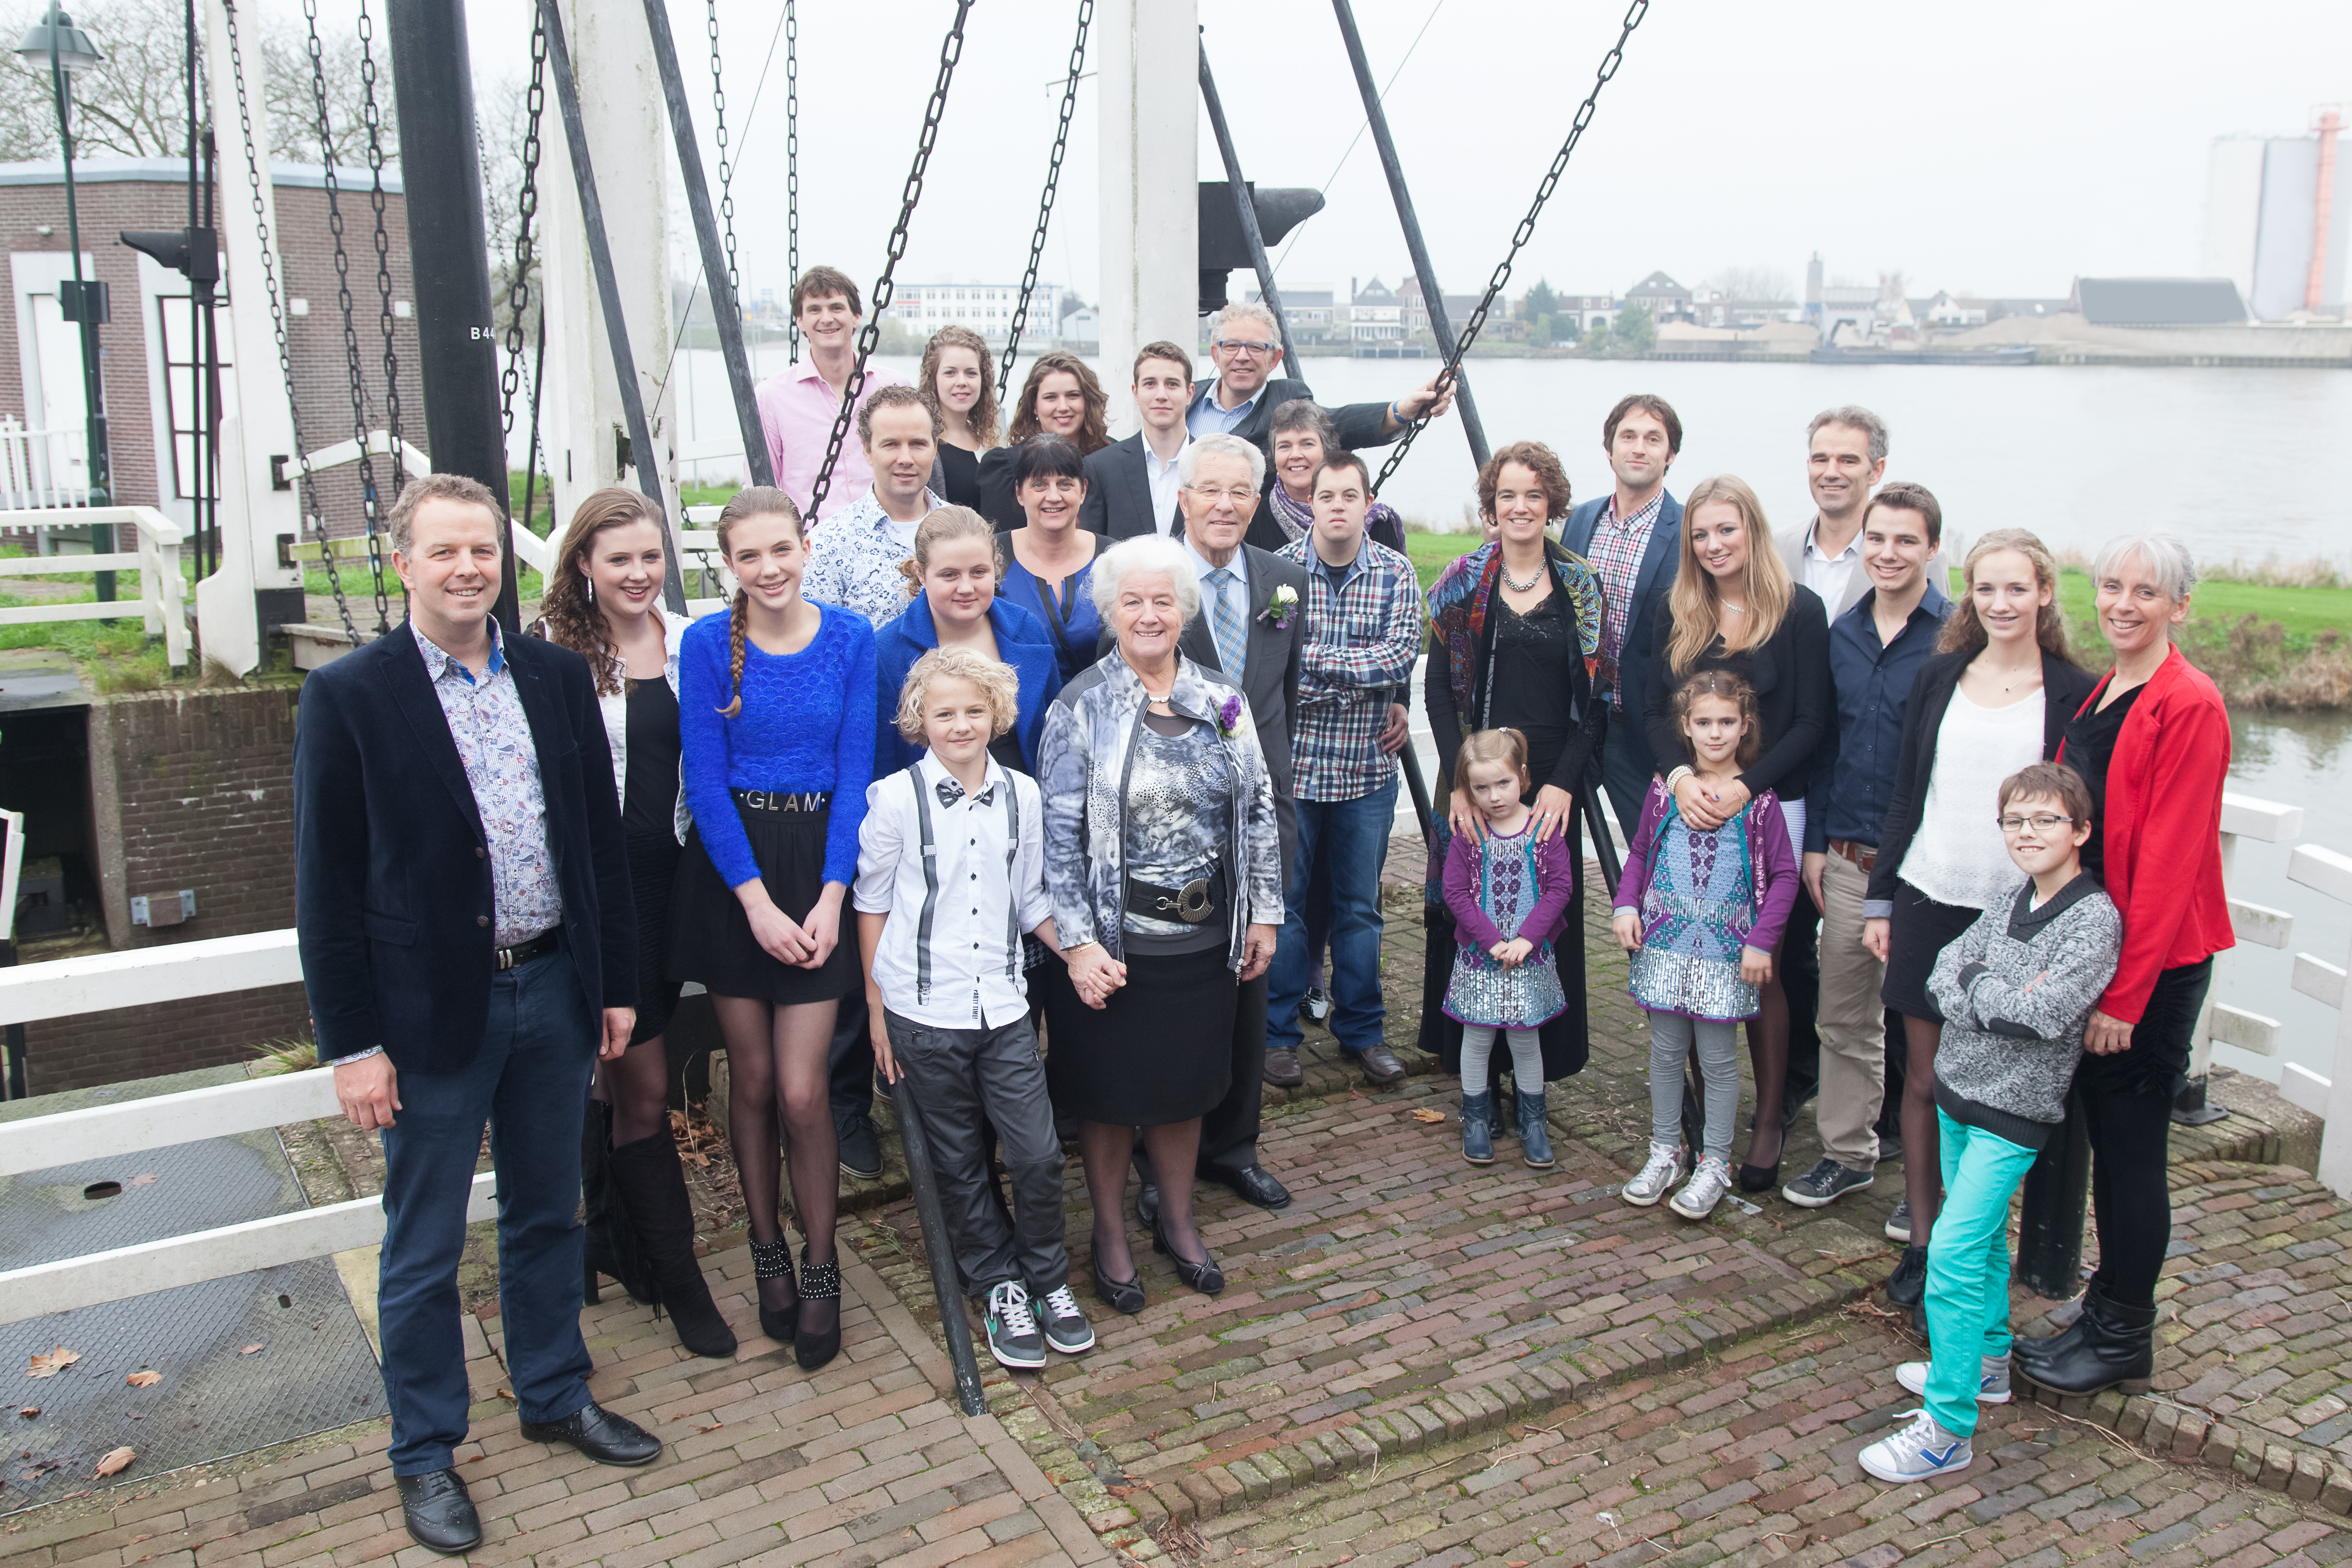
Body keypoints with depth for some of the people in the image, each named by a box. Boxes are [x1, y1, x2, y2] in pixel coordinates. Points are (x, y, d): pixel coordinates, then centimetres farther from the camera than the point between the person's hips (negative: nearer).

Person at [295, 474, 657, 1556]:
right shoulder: (349, 695, -9)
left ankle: (554, 1397, 38)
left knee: (546, 1216, 19)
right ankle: (425, 1454, 27)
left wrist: (616, 982, 7)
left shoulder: (558, 677, 3)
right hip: (431, 1008, -4)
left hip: (553, 990, 4)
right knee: (423, 1250, 10)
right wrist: (352, 1042, -10)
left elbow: (601, 837, 8)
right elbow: (328, 885, -9)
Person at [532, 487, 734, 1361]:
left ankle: (612, 1239, 34)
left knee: (621, 1079, 17)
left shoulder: (690, 642, 6)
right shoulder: (555, 651, -9)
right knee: (645, 1089, 0)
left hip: (671, 878, 5)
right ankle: (678, 1278, 12)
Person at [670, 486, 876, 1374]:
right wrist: (756, 901, -12)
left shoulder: (850, 640, 0)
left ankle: (820, 1269, 16)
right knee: (751, 1079, 10)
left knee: (801, 1092, -3)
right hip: (730, 871, 0)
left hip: (818, 869, 0)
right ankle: (767, 1255, 29)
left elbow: (854, 772, -1)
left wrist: (831, 896, -10)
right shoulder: (707, 644, -3)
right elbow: (705, 781, -5)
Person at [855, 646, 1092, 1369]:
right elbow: (872, 904, 1)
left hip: (1004, 1006, 2)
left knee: (1038, 1154, -1)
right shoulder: (895, 799, -6)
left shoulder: (1022, 795, 4)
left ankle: (1049, 1280, 21)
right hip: (925, 1012, -2)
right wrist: (877, 1009, 1)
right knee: (959, 1165, 9)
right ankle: (1001, 1288, 27)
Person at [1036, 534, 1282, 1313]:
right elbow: (1059, 834, -10)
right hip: (1113, 943, -3)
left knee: (1185, 1085, 17)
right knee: (1109, 1091, 9)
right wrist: (1077, 942, -16)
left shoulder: (1221, 700, 4)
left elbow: (1257, 811, 9)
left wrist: (1263, 914, 7)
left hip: (1204, 938, 4)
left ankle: (1177, 1219, 37)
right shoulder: (1080, 708, -7)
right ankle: (1110, 1235, 29)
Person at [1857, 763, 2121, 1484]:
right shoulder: (2014, 902, 7)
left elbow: (2048, 1012, -27)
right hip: (1959, 1088, 8)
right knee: (1984, 1235, 20)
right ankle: (1987, 1363, 38)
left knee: (1953, 1253, -11)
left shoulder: (2095, 918, -15)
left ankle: (1948, 1429, -5)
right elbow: (1943, 973, 2)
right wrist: (2000, 1000, -16)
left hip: (2014, 1109, -7)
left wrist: (1974, 986, -12)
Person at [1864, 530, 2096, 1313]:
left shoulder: (2074, 695, -2)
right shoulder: (1938, 677, 7)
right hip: (1930, 901, 2)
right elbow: (1905, 795, 10)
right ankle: (1921, 1239, 20)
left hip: (2017, 918, -2)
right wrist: (1880, 899, 7)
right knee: (1924, 1079, 8)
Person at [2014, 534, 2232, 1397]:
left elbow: (2169, 863, -18)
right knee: (2103, 1137, 15)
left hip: (2154, 964, -8)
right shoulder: (2098, 697, 11)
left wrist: (2125, 993, -18)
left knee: (2133, 1148, 2)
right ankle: (2105, 1315, 29)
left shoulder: (2190, 707, -15)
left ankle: (2124, 1340, 16)